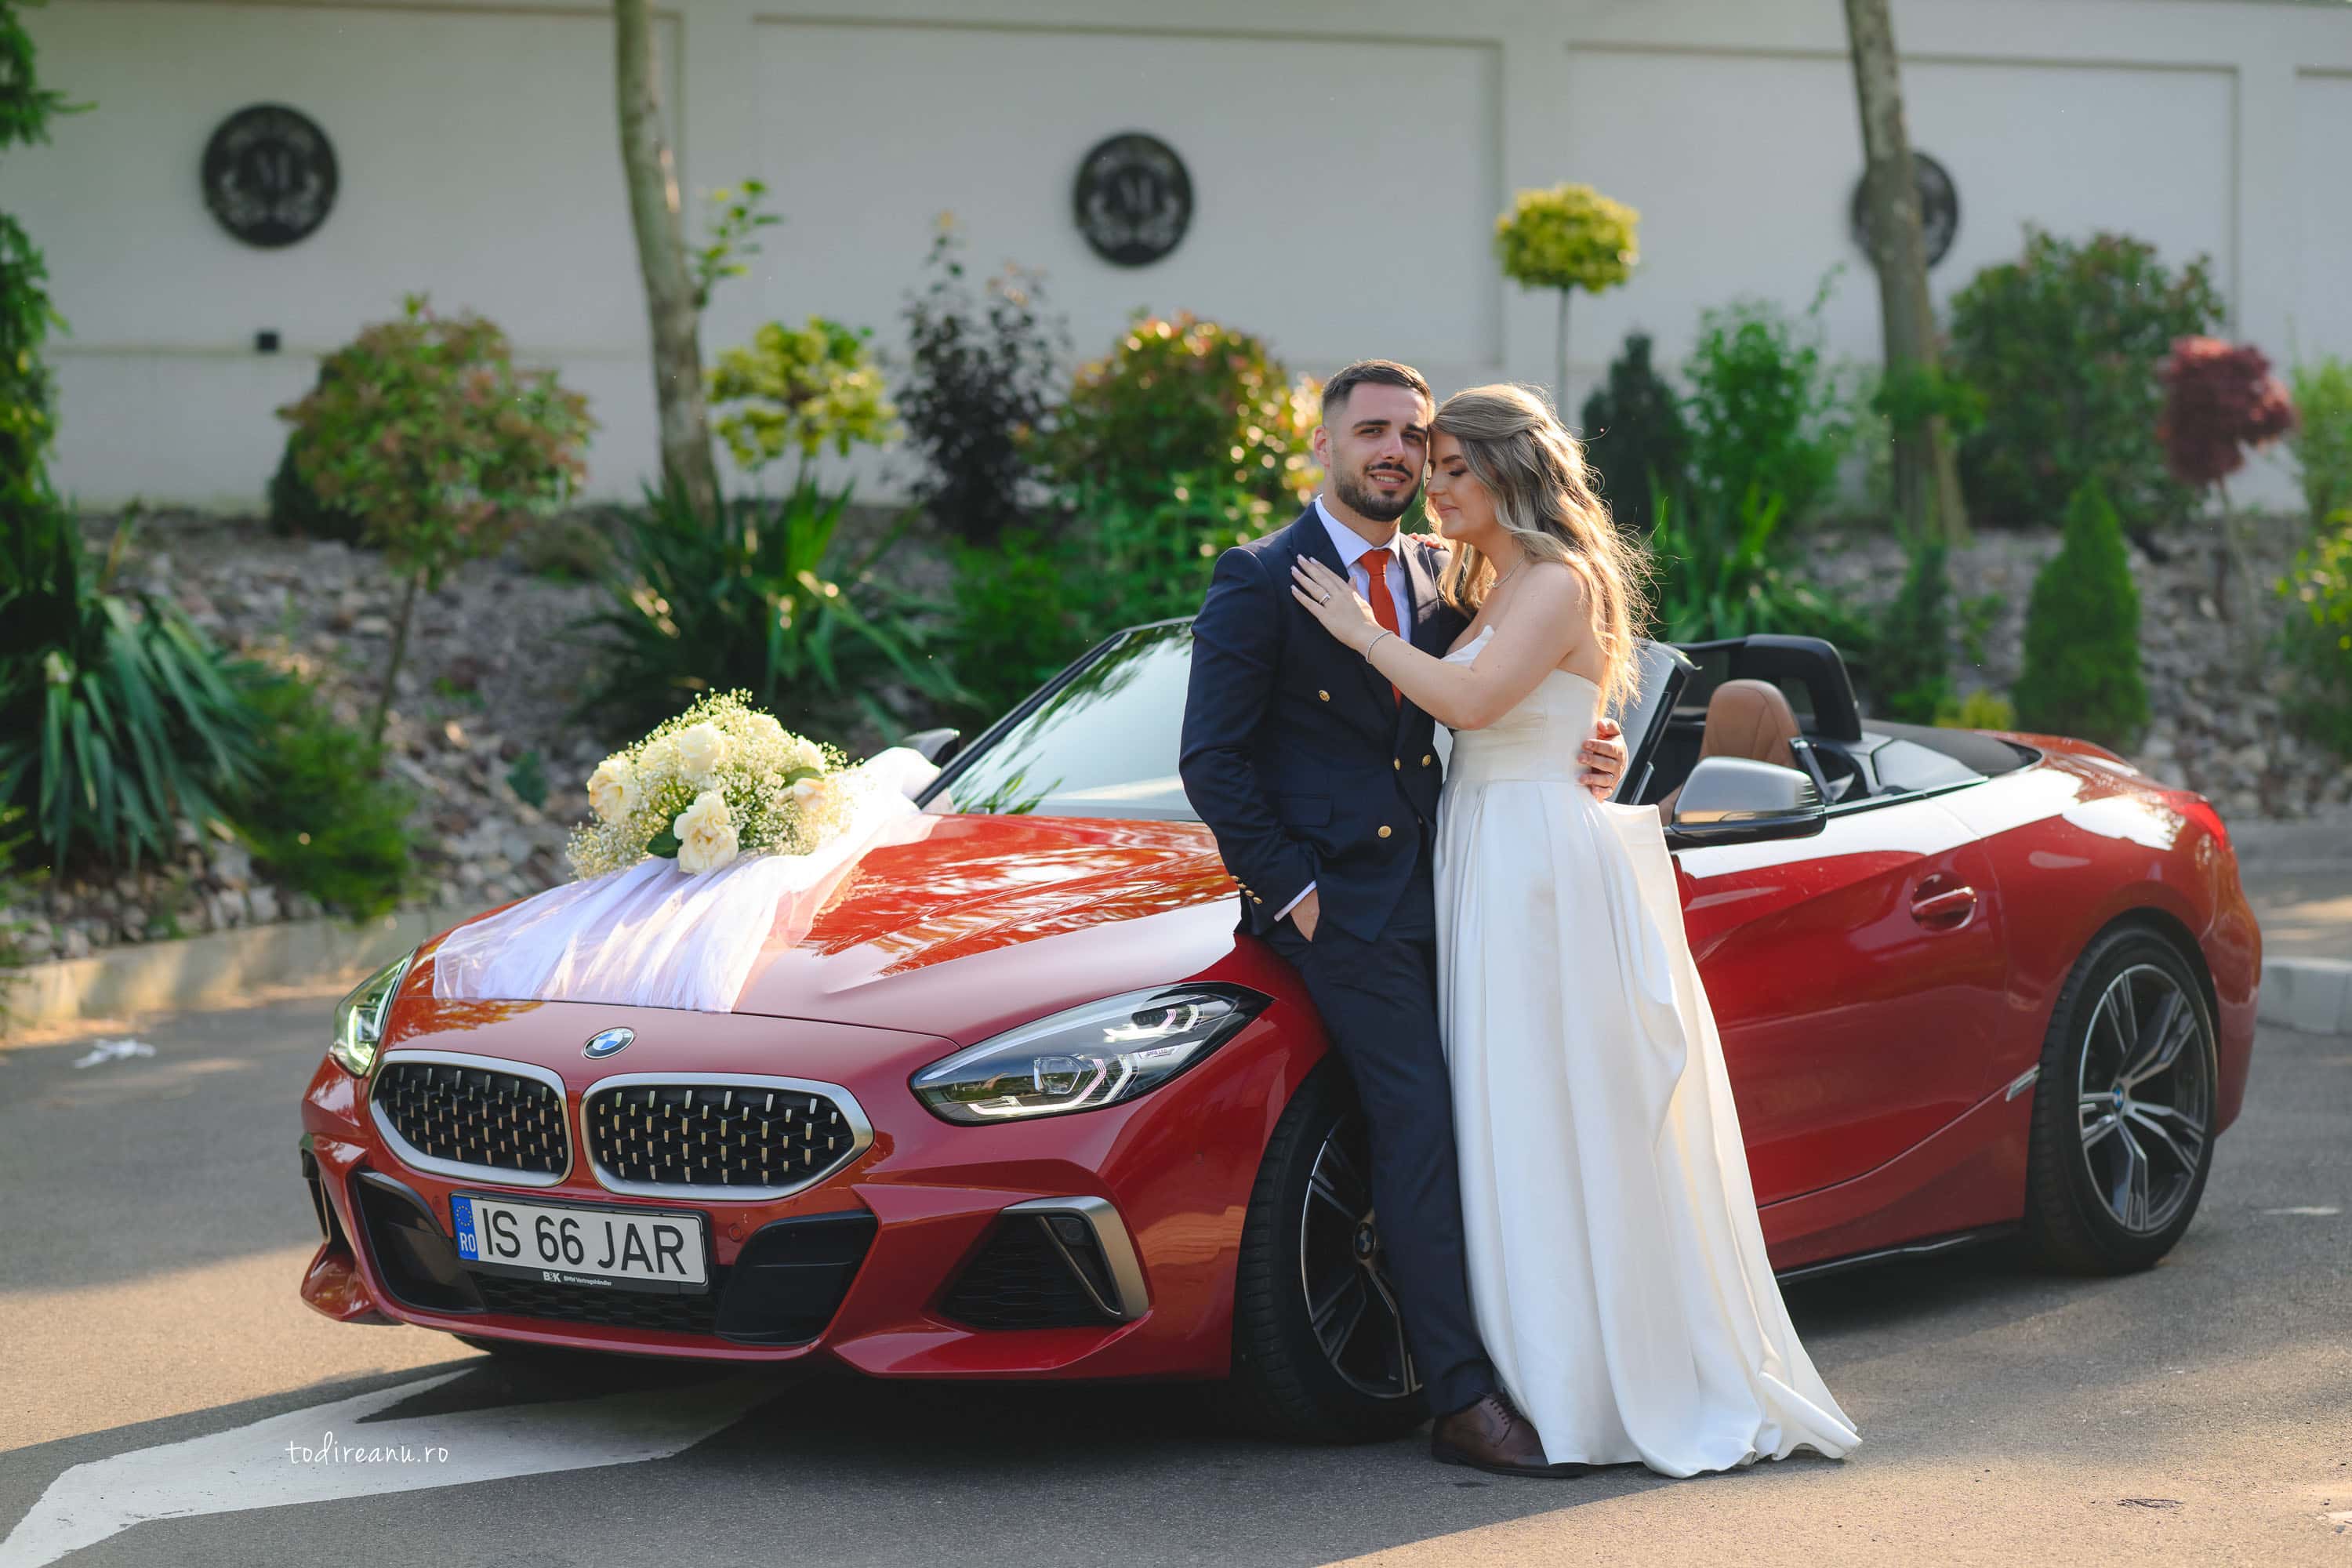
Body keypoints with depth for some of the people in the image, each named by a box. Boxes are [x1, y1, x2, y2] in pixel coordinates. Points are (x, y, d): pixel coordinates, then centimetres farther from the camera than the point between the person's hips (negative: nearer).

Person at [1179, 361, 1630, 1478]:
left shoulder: (1446, 578, 16)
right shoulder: (1260, 580, -2)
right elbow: (1213, 761, -5)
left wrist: (1578, 759, -2)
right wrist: (1293, 891, -11)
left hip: (1440, 884, 6)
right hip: (1338, 898, -6)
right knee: (1420, 1122, -15)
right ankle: (1464, 1400, -15)